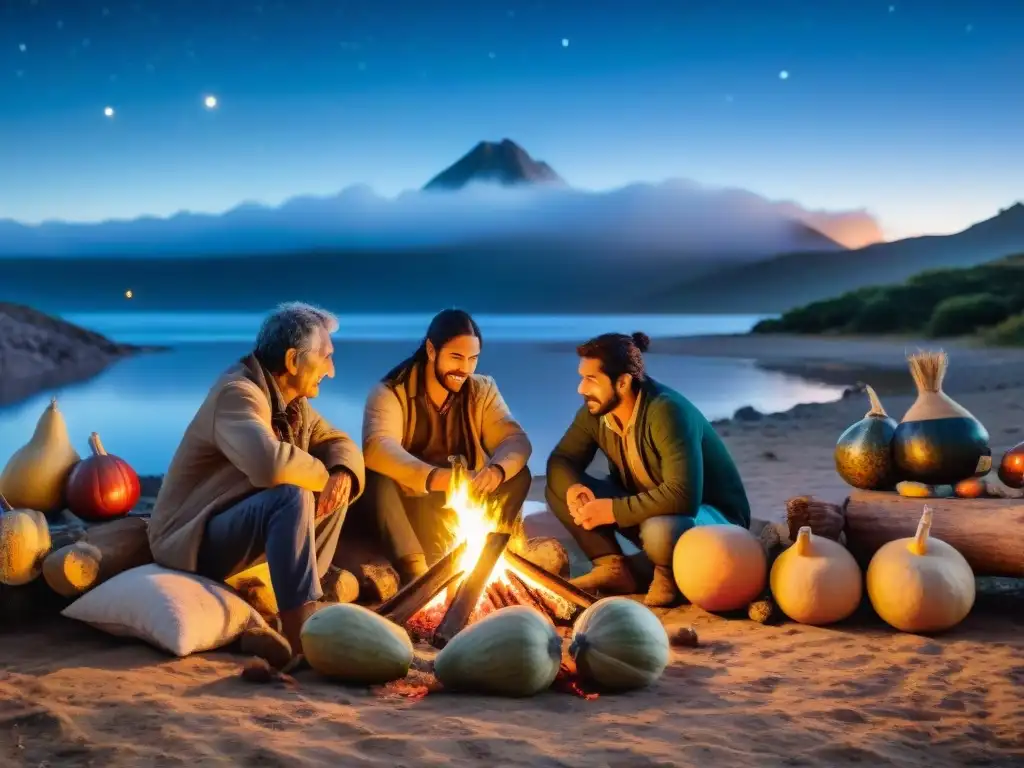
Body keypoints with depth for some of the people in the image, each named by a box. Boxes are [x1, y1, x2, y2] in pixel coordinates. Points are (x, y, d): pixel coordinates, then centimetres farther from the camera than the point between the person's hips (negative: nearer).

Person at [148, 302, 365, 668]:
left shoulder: (290, 401, 5)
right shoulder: (237, 393, -22)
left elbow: (340, 444, 12)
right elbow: (270, 463, -41)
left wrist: (341, 473, -13)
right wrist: (321, 473, -20)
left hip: (246, 522, 9)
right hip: (192, 540, -9)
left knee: (335, 487, 4)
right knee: (292, 497, -31)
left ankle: (312, 596, -3)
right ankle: (302, 633, -32)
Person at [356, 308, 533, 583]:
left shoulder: (483, 390, 1)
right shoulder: (391, 392, -13)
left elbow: (516, 439, -10)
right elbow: (377, 448, -32)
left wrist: (497, 469, -36)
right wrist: (436, 478, -48)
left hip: (460, 507, 3)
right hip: (405, 505, -3)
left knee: (517, 475, -17)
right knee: (375, 477, -33)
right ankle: (415, 570, -42)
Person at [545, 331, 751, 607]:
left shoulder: (667, 412, -31)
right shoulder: (595, 411, -8)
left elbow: (683, 497, -38)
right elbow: (560, 461, 0)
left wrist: (612, 511, -33)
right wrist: (572, 489, -24)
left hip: (713, 516, -7)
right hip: (643, 511, 7)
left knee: (660, 530, -42)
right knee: (558, 488, -8)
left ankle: (670, 575, -7)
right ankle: (614, 569, -5)